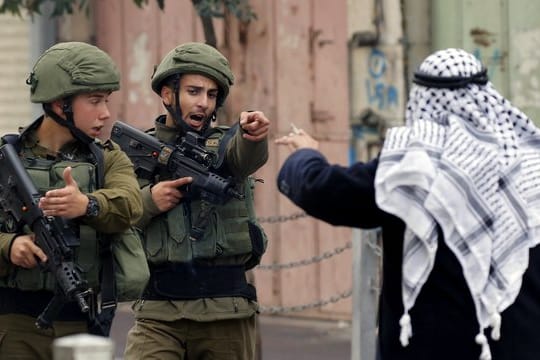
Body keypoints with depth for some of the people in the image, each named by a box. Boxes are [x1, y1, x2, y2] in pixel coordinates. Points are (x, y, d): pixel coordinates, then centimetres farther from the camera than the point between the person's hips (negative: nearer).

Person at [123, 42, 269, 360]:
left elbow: (248, 156, -19)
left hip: (227, 313, 0)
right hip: (159, 314, 0)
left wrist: (252, 134, -42)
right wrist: (147, 202, -13)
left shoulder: (224, 145, 6)